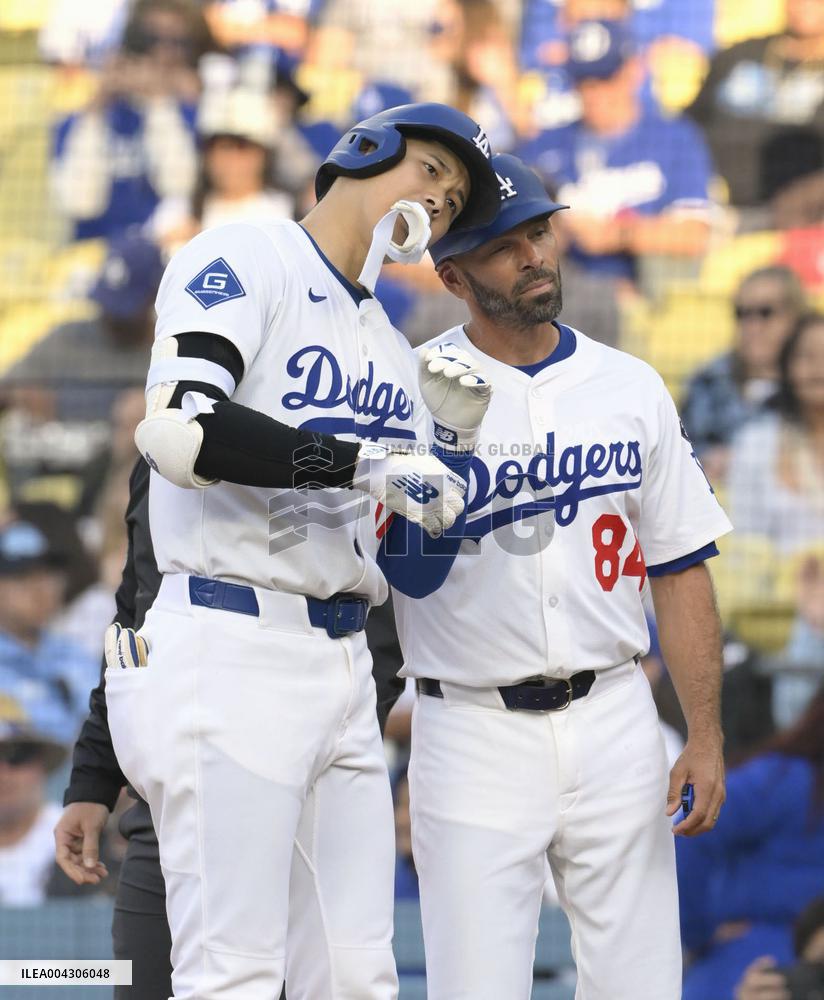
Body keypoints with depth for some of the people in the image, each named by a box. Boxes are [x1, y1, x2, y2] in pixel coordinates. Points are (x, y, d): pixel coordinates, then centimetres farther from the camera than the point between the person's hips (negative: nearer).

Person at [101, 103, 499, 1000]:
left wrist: (454, 445, 4)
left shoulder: (394, 354, 22)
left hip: (343, 670, 8)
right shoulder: (244, 263, -2)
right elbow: (177, 429, -21)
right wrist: (366, 464, -19)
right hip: (230, 652, -8)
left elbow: (414, 571, 19)